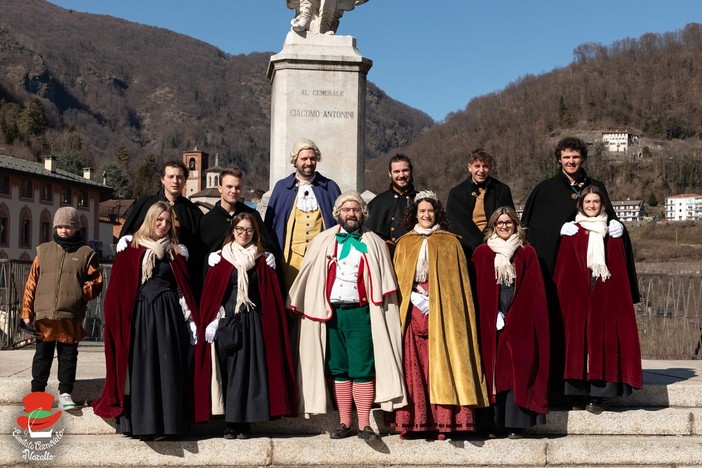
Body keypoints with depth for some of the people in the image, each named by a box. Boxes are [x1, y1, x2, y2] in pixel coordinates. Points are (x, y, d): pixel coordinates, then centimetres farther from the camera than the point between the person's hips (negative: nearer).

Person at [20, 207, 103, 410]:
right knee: (42, 355, 8)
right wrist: (27, 312, 3)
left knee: (68, 356, 6)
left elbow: (96, 282, 5)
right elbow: (31, 283, 8)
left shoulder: (86, 253, 5)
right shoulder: (44, 250, 10)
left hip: (71, 317, -1)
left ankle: (65, 393, 14)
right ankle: (37, 392, 16)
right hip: (44, 315, 1)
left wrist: (79, 294, -12)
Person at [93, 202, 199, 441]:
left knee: (167, 369, 0)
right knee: (142, 367, -1)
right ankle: (141, 423, 5)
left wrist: (190, 318, 3)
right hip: (141, 315, -2)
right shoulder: (131, 250, 4)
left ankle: (165, 422, 5)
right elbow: (118, 291, 2)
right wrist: (120, 320, -7)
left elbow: (183, 288, 13)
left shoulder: (173, 252, 14)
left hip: (169, 316, 2)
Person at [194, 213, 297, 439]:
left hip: (252, 322, 1)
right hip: (227, 321, -1)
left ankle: (244, 422, 5)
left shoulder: (261, 261, 9)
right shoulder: (221, 259, 6)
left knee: (249, 370, -1)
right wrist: (211, 322, -5)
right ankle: (230, 423, 5)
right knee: (229, 370, -1)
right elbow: (210, 294, 4)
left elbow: (270, 298, 8)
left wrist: (268, 324, -2)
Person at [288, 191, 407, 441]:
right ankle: (344, 423, 14)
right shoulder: (323, 241, 10)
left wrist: (378, 312, -4)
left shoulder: (374, 244, 7)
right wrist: (300, 306, 3)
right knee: (339, 370, 6)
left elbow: (385, 283, 6)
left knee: (362, 370, -6)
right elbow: (307, 277, 10)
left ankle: (364, 425, 0)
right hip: (331, 313, 2)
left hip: (360, 314, -2)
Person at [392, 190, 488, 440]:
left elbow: (457, 280, 5)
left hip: (441, 312, -1)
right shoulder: (404, 243, 15)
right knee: (412, 365, -5)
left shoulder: (450, 242, 10)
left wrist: (432, 302, -6)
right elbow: (399, 279, 10)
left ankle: (441, 420, -7)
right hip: (412, 310, 1)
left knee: (439, 362, -7)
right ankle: (411, 421, -5)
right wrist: (417, 300, -5)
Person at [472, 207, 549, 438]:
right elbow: (476, 289, 6)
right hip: (489, 323, 0)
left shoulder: (527, 253, 9)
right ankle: (494, 422, 3)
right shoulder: (482, 253, 9)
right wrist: (492, 316, -4)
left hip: (519, 323, 0)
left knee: (517, 370, -2)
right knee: (492, 370, -1)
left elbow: (535, 291, 6)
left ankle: (515, 424, 1)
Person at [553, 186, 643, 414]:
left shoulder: (612, 233, 11)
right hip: (577, 295, -1)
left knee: (602, 339, -3)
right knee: (578, 337, -3)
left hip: (605, 295, 1)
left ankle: (597, 395, -1)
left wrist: (622, 298, 2)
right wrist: (562, 296, -4)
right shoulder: (572, 232, 7)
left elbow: (620, 271, 11)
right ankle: (580, 392, 2)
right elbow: (563, 271, 4)